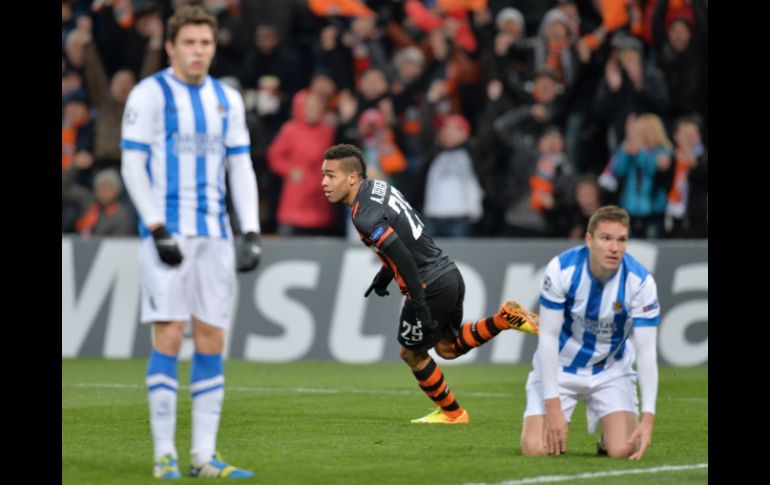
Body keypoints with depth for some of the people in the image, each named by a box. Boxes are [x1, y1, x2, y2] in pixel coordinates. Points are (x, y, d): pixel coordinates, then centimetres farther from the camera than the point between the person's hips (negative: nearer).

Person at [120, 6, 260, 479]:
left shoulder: (228, 99, 13)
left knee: (212, 341, 2)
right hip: (168, 233, -5)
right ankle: (165, 454, -5)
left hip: (215, 235, 5)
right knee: (169, 337, -9)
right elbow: (132, 165, -5)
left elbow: (241, 169, 15)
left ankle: (205, 455, 6)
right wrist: (157, 230, -14)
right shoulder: (149, 94, -2)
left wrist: (252, 234, 4)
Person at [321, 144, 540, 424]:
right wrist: (384, 275, 28)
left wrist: (420, 308, -25)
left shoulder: (366, 216, -21)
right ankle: (505, 318, 9)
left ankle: (451, 412, 25)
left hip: (430, 286, -9)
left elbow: (404, 259, -27)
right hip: (449, 273, 9)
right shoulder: (379, 187, 8)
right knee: (447, 347, 23)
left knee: (412, 354, 13)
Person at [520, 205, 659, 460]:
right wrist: (553, 406, -21)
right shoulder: (561, 269, -23)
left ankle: (608, 437, 17)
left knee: (622, 450, -20)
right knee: (535, 448, -15)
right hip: (559, 367, 0)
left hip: (611, 370, 0)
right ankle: (555, 429, 21)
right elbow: (548, 336, -18)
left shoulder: (640, 281, -22)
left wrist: (648, 418, -28)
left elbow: (646, 351, -19)